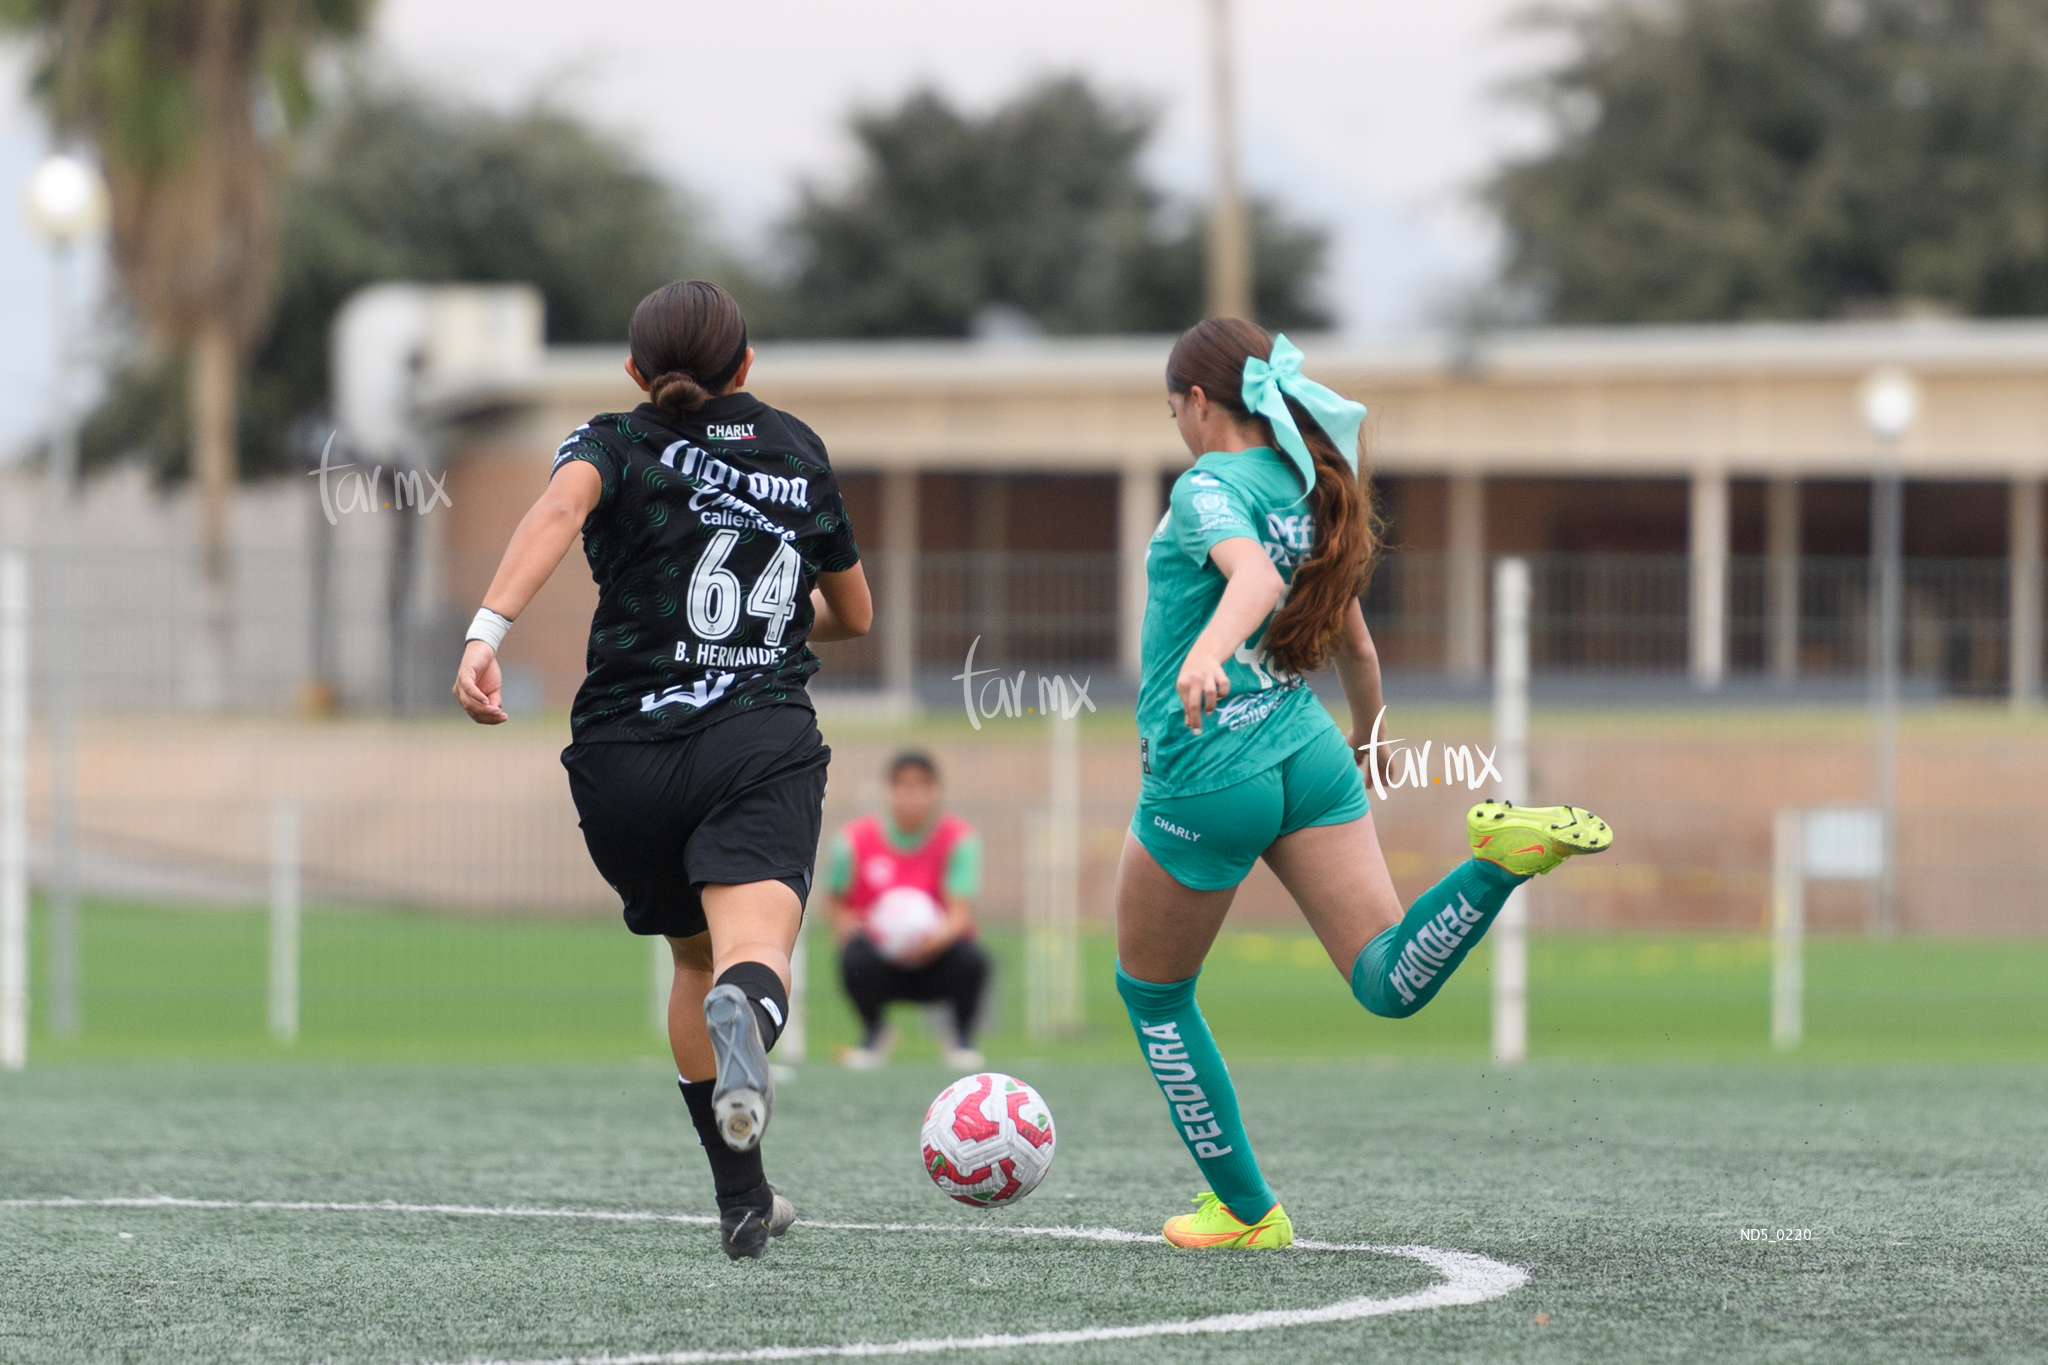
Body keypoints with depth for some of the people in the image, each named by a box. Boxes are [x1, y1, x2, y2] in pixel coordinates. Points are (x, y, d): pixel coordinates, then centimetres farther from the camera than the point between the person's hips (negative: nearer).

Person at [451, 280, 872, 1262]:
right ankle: (745, 1012, -59)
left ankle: (741, 1198, 29)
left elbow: (561, 505, -17)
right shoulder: (798, 451, 18)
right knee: (752, 947, -21)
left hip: (623, 759, 1)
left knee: (694, 956, 24)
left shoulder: (616, 443, 9)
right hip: (765, 745, -1)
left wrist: (487, 632, -28)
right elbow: (853, 616, 30)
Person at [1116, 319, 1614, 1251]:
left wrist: (1207, 650, -51)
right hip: (1309, 757, 6)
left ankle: (1243, 1208, 21)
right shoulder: (1309, 490, 13)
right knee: (1392, 985, -6)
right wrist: (1368, 732, 42)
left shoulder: (1209, 490, -10)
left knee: (1152, 994, 17)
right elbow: (1352, 642, 24)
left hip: (1207, 780, -6)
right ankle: (1505, 857, -30)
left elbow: (1256, 577, -32)